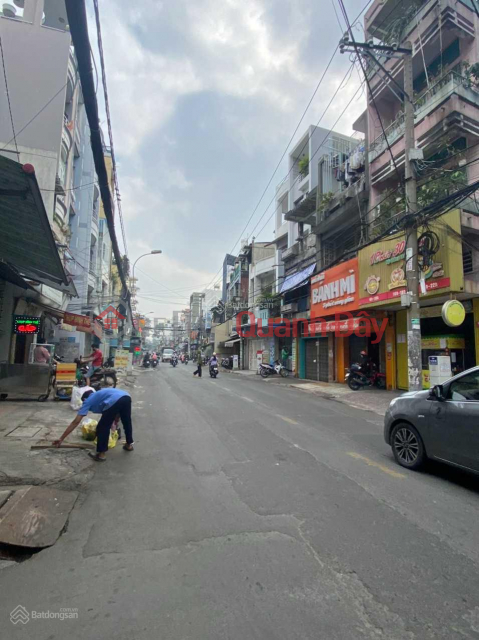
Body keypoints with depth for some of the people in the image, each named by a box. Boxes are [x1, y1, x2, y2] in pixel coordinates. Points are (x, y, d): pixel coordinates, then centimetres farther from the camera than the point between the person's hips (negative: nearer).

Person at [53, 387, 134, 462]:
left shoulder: (88, 401, 24)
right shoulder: (99, 395, 41)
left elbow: (76, 422, 19)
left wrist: (61, 438, 23)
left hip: (115, 401, -7)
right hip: (126, 397, 7)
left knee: (102, 428, 15)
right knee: (127, 422, 30)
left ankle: (101, 454, 22)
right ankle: (129, 445, 49)